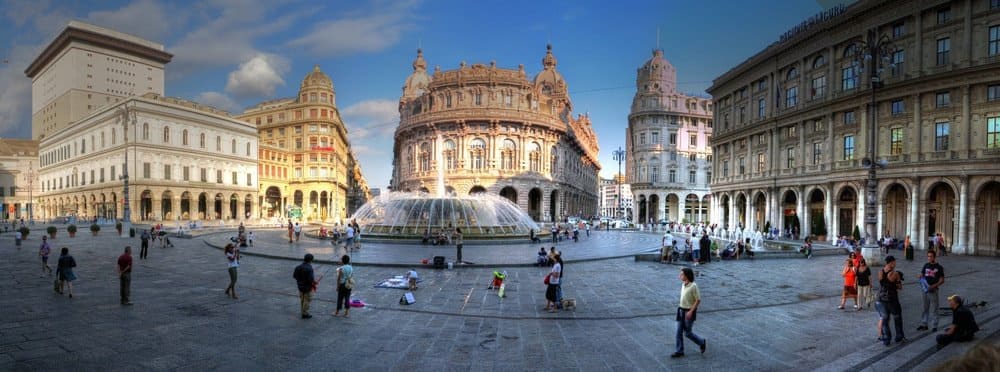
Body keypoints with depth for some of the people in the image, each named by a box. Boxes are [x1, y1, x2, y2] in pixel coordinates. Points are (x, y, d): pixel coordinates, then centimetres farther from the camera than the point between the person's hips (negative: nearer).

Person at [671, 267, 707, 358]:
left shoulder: (693, 286, -20)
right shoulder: (683, 284, 4)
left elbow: (698, 300, -18)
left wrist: (691, 311, -21)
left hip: (689, 312, -7)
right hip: (681, 311, 7)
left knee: (687, 333, 4)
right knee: (679, 332, 6)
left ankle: (702, 342, 29)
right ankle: (679, 351, 12)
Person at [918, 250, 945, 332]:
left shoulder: (939, 267, -5)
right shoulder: (926, 265, 8)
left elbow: (942, 280, -8)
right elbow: (921, 275, 15)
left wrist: (933, 286, -21)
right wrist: (921, 280, -8)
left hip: (933, 290, -4)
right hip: (925, 289, 4)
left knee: (934, 309, 1)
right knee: (925, 308, 12)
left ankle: (934, 326, 10)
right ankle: (924, 324, 20)